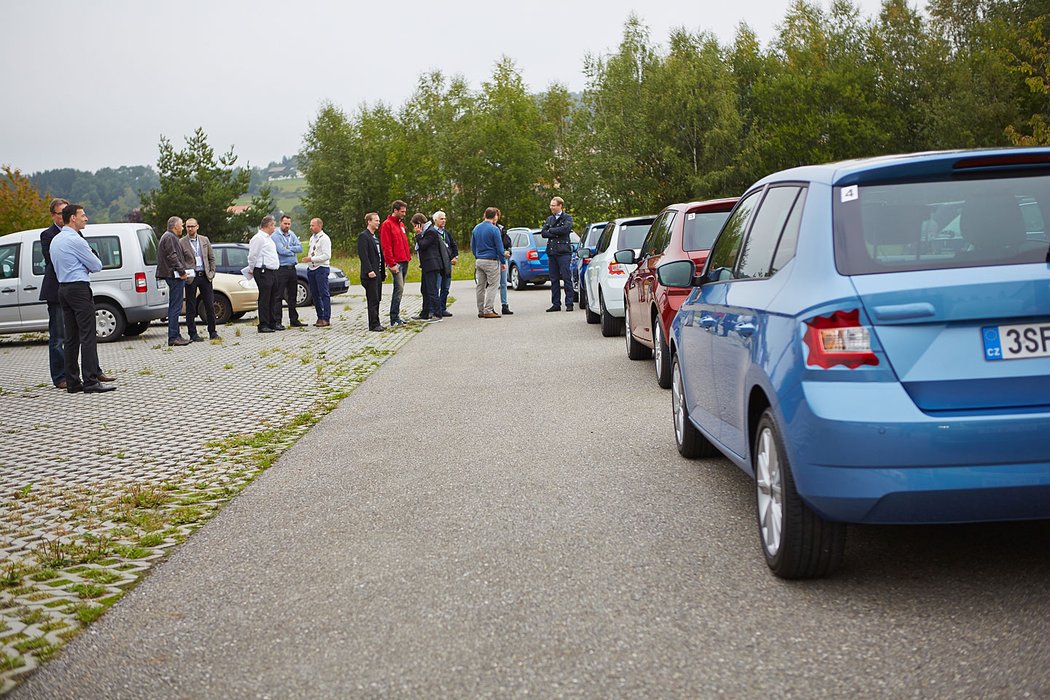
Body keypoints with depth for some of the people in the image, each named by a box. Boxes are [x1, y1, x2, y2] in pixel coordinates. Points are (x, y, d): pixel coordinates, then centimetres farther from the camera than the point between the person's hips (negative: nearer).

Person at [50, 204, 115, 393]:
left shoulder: (55, 241, 15)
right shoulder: (75, 240, -13)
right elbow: (97, 266, -9)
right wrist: (88, 265, 13)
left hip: (63, 288, 9)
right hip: (79, 289, -9)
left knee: (71, 338, 9)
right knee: (87, 335, -10)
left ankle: (72, 382, 8)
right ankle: (91, 381, -14)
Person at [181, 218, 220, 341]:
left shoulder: (204, 240, 10)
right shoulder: (181, 242, -1)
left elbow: (211, 258, 13)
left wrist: (212, 272, 3)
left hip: (205, 276, 3)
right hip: (191, 278, -3)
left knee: (210, 305, 3)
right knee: (191, 307, 1)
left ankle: (212, 332, 12)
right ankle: (193, 334, 7)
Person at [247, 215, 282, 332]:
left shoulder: (268, 238, 20)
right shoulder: (258, 238, -11)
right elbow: (252, 256, -10)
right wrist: (251, 270, -2)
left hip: (272, 272, 9)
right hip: (263, 273, -9)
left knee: (275, 298, 11)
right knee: (264, 299, -7)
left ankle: (274, 323, 18)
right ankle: (263, 325, -4)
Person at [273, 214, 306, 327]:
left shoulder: (292, 234, 13)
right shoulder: (275, 235, -7)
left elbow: (300, 248, 2)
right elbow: (281, 251, -18)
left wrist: (288, 248, -11)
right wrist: (292, 251, -2)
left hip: (292, 268, 7)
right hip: (281, 269, -7)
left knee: (293, 296, 13)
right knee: (278, 296, -5)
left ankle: (294, 320, 20)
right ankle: (277, 321, -4)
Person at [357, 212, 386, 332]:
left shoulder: (375, 237, 20)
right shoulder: (363, 236, -9)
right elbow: (363, 255, -17)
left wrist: (383, 270, 16)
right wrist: (369, 270, -22)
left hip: (378, 273, 9)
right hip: (370, 274, -9)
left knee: (377, 299, 10)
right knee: (373, 300, -8)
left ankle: (375, 323, 14)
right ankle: (374, 324, -6)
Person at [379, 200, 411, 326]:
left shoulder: (401, 225, 20)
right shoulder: (387, 225, -8)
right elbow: (386, 246, -13)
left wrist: (408, 257, 16)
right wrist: (392, 264, -17)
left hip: (404, 262, 9)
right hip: (396, 263, -9)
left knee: (400, 289, 9)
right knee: (399, 288, -14)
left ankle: (396, 317, 12)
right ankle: (394, 319, -12)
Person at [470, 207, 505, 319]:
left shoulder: (476, 228, 9)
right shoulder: (494, 229, -11)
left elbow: (473, 247, 16)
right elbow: (499, 248, -10)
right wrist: (503, 262, -2)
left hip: (479, 261, 7)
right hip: (491, 261, -7)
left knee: (480, 286, 10)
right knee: (492, 285, -3)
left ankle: (481, 311, 13)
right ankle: (488, 311, -9)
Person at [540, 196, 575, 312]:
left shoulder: (567, 217, 3)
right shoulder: (549, 219, 19)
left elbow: (565, 228, -16)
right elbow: (543, 233, 7)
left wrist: (551, 230, -4)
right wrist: (557, 233, -8)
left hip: (563, 251, -5)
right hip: (551, 252, 6)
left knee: (566, 278, -7)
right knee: (554, 279, 5)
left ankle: (569, 304, -4)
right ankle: (556, 304, 9)